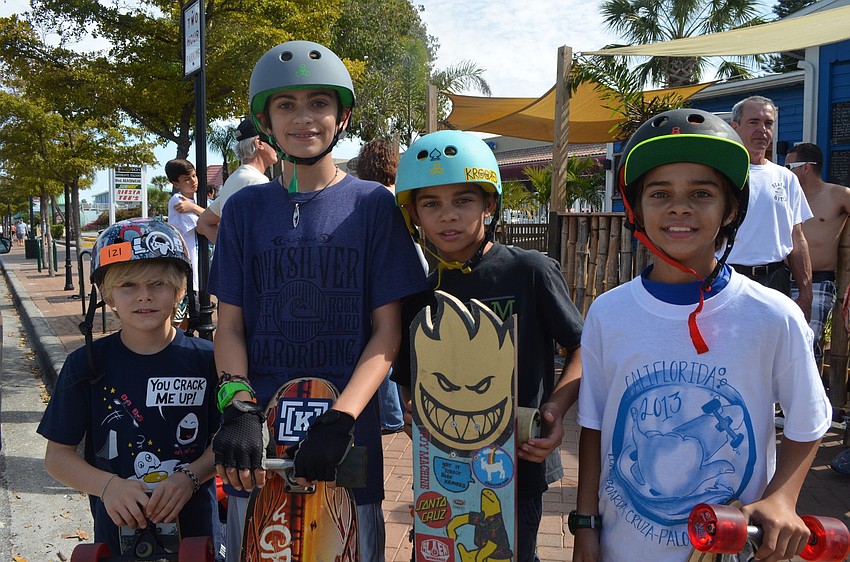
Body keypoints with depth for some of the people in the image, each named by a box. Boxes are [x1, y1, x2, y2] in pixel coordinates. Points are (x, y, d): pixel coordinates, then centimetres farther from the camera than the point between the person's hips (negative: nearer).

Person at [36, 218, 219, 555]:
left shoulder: (205, 359, -7)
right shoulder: (87, 365, -5)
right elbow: (57, 455, -3)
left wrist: (189, 477, -20)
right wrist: (107, 485, -19)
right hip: (117, 530, 1)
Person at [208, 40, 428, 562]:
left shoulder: (373, 204, 0)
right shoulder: (246, 207, 6)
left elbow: (387, 329, -4)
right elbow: (230, 324, 4)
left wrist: (340, 419, -17)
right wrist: (238, 406, -13)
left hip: (346, 439, -1)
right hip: (258, 439, 2)